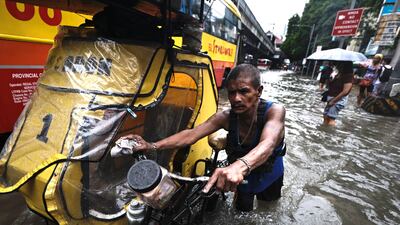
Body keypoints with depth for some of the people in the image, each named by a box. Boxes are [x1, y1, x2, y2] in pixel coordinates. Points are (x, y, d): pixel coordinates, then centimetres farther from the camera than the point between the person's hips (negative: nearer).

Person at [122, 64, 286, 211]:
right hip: (243, 177, 1)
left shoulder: (274, 111, -31)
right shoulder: (225, 117, -22)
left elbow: (267, 144, -50)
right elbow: (191, 134, -31)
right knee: (242, 211, 22)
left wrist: (240, 166, -71)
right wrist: (152, 146, -42)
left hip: (270, 176, -1)